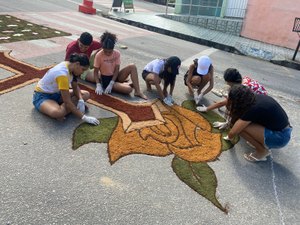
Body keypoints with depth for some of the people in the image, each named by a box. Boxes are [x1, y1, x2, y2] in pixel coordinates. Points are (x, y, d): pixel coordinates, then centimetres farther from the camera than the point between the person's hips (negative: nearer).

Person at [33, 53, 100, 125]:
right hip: (42, 96, -9)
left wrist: (81, 101, -17)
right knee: (58, 113, -43)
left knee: (86, 94, -3)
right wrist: (84, 117, -33)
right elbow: (67, 102, -33)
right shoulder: (62, 74, -33)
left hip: (57, 93, 9)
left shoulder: (70, 66, -7)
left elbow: (75, 87, 3)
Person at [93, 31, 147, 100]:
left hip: (115, 76, 4)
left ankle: (137, 91, -17)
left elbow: (117, 70, -9)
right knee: (128, 89, -29)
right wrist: (98, 85, -23)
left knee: (132, 66, -20)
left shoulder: (117, 53, -8)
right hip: (106, 80, -4)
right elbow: (96, 72, -9)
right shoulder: (99, 55, -16)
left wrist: (111, 84, -20)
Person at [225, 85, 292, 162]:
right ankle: (265, 146, 13)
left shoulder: (253, 109, -24)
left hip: (279, 137, -9)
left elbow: (232, 133, -15)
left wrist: (229, 137, 7)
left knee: (241, 127, -18)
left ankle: (262, 151, -1)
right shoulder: (255, 98, -1)